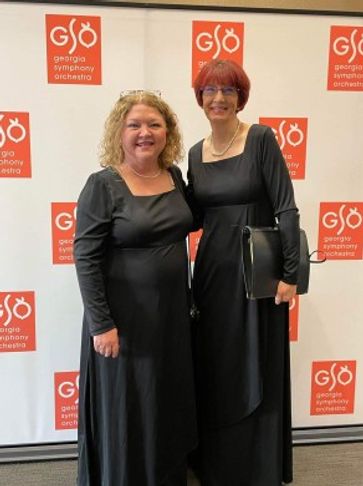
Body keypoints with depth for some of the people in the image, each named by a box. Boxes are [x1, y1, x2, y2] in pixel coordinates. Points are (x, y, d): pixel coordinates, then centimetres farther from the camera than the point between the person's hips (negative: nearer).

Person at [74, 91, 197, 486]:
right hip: (126, 316, -6)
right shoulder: (103, 185, -13)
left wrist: (186, 301, 13)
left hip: (172, 311, 6)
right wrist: (101, 324, -17)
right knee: (126, 406, 9)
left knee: (170, 401, 19)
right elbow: (85, 259, -14)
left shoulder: (174, 176, 4)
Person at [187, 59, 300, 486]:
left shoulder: (260, 138, -8)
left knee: (257, 370, 7)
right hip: (212, 270, 5)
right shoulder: (196, 153, 8)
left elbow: (286, 208, -12)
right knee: (214, 368, 15)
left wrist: (290, 273, -15)